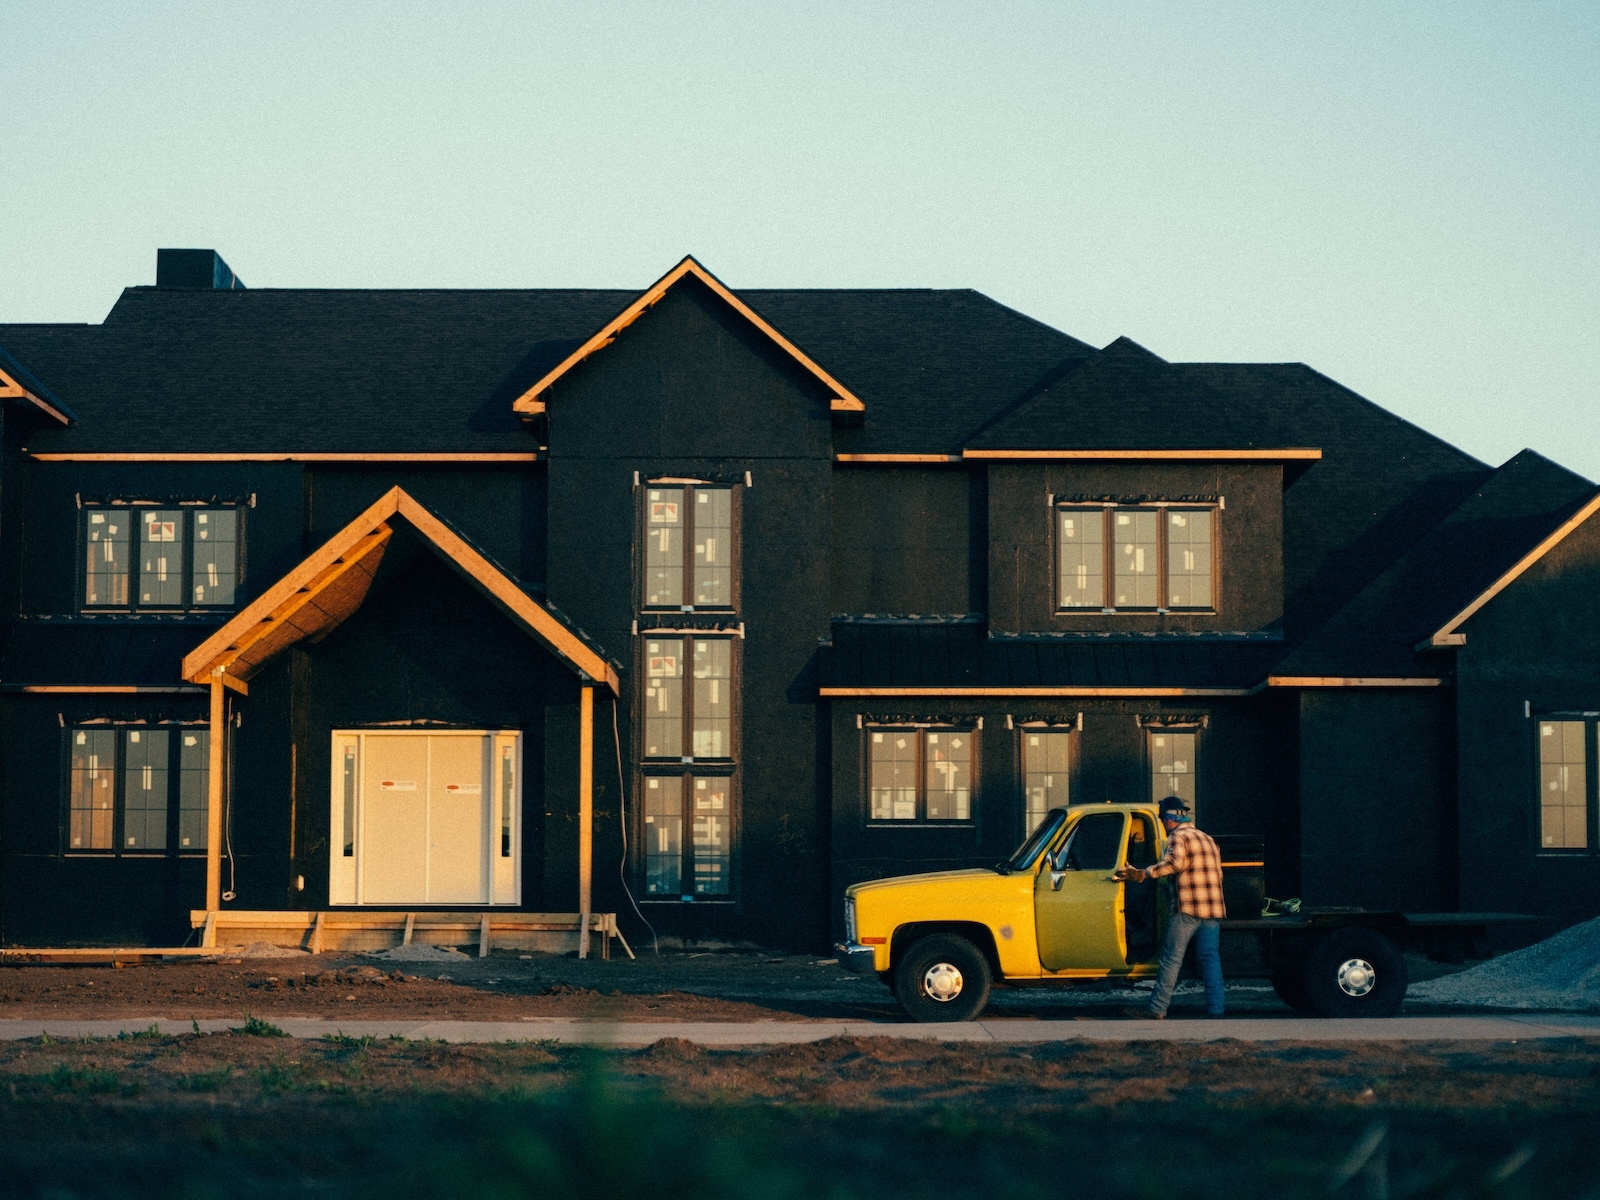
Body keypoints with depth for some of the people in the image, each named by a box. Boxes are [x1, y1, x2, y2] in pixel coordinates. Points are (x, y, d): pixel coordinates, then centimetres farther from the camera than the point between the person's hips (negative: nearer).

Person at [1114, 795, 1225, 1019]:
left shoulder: (1178, 837, -4)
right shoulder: (1207, 839, 21)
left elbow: (1176, 862, -23)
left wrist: (1142, 874, -22)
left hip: (1187, 910, -7)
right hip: (1214, 909, 7)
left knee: (1171, 958, -4)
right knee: (1210, 959, 6)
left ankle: (1157, 1009, -4)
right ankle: (1215, 1009, 0)